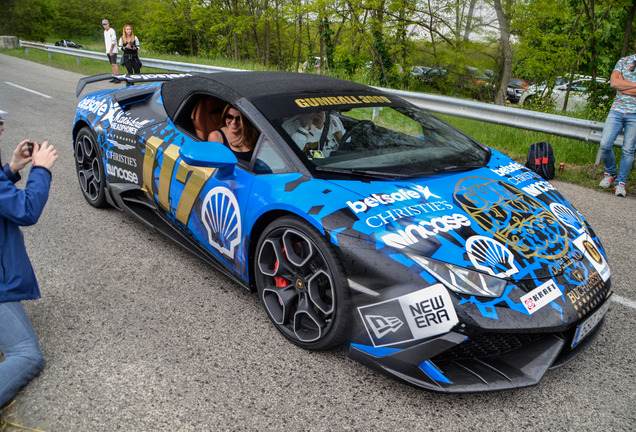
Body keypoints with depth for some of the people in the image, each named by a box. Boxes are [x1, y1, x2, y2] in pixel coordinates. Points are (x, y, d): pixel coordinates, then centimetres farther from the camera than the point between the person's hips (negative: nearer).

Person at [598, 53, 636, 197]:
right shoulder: (624, 61, 10)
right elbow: (614, 82, -6)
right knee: (605, 145, -7)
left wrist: (622, 86, -9)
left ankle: (620, 182, 11)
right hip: (616, 110, 2)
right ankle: (610, 173, 18)